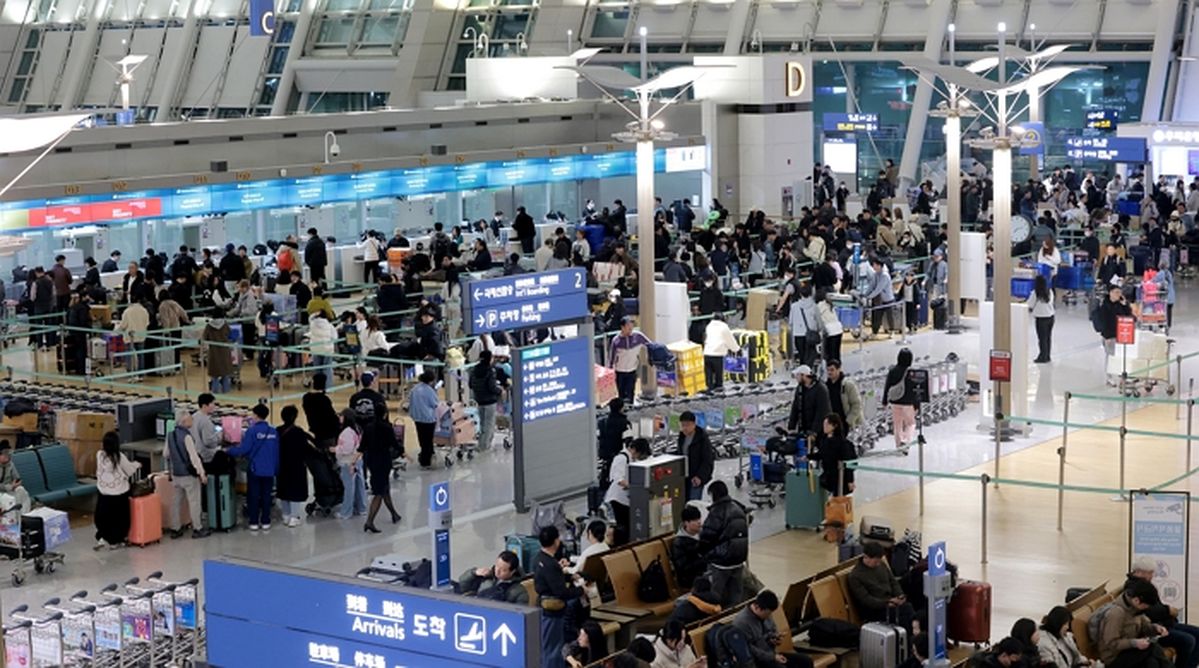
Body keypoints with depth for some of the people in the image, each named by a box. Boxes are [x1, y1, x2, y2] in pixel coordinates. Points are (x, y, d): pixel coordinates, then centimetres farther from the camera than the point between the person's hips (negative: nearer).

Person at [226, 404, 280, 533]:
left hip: (255, 469, -4)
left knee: (253, 496, 5)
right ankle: (265, 522, 12)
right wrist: (276, 469, 15)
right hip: (269, 470, 4)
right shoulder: (273, 432, 2)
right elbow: (276, 452, 7)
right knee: (266, 496, 10)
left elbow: (243, 449, -15)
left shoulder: (252, 431, -13)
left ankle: (254, 523, 5)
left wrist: (228, 451, 0)